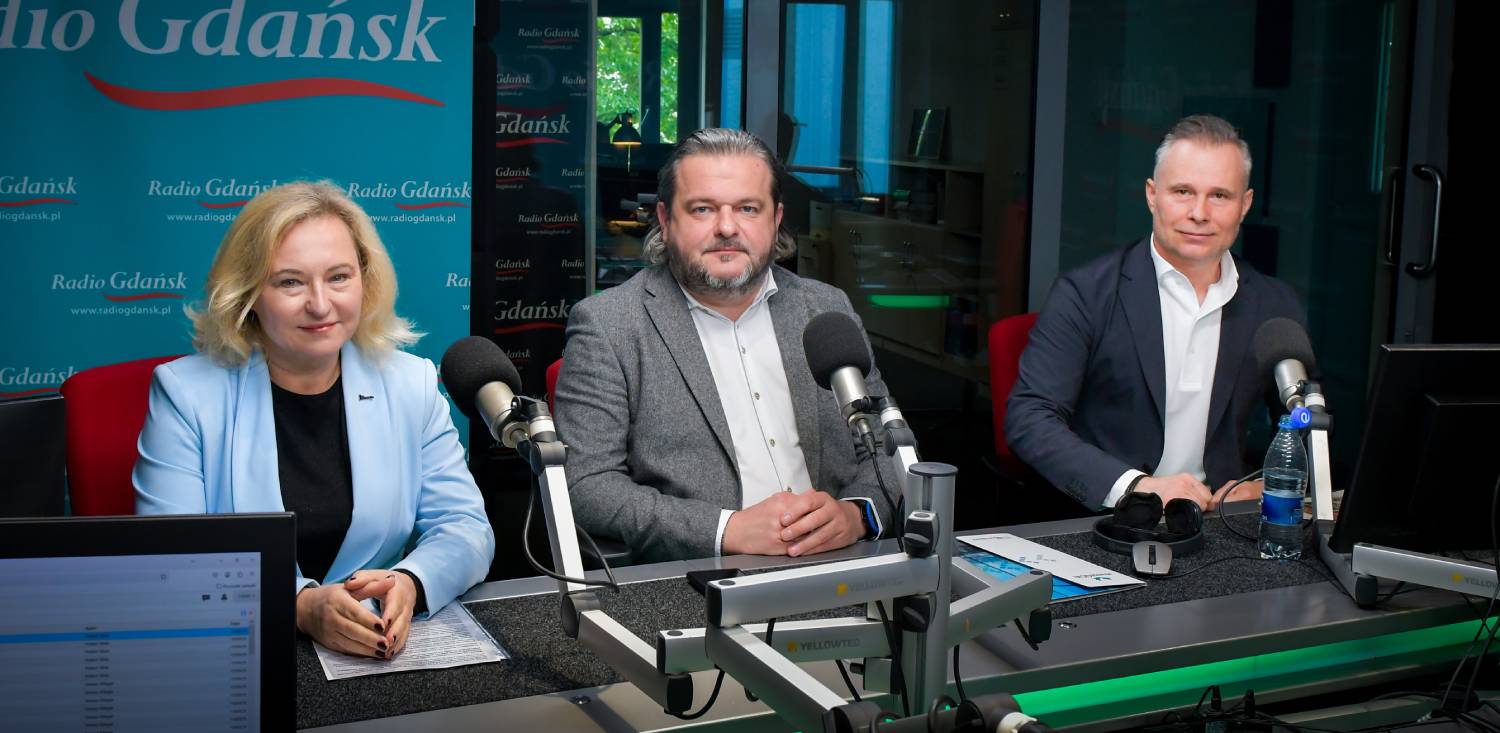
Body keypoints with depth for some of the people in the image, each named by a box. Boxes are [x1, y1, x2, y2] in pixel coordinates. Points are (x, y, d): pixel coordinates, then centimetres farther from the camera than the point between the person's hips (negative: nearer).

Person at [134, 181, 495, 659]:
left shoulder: (411, 386, 6)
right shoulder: (185, 392, -3)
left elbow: (464, 528, 2)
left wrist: (407, 585, -21)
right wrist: (300, 606, -26)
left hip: (389, 655, 1)